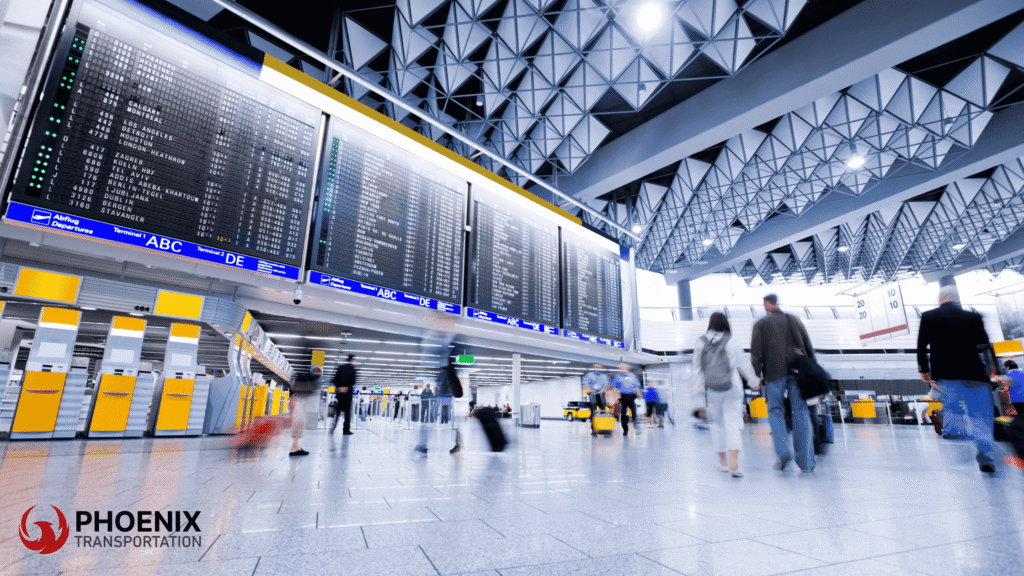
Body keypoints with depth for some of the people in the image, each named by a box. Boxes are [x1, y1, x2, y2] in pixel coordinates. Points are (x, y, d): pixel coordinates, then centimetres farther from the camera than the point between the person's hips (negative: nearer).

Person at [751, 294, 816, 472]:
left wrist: (756, 376, 3)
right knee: (801, 412, 4)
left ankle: (783, 451, -11)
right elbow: (809, 348, 14)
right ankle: (806, 462, 4)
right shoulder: (794, 320, 17)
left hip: (774, 372, -3)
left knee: (775, 410, 8)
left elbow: (756, 353, -1)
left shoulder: (760, 324, 7)